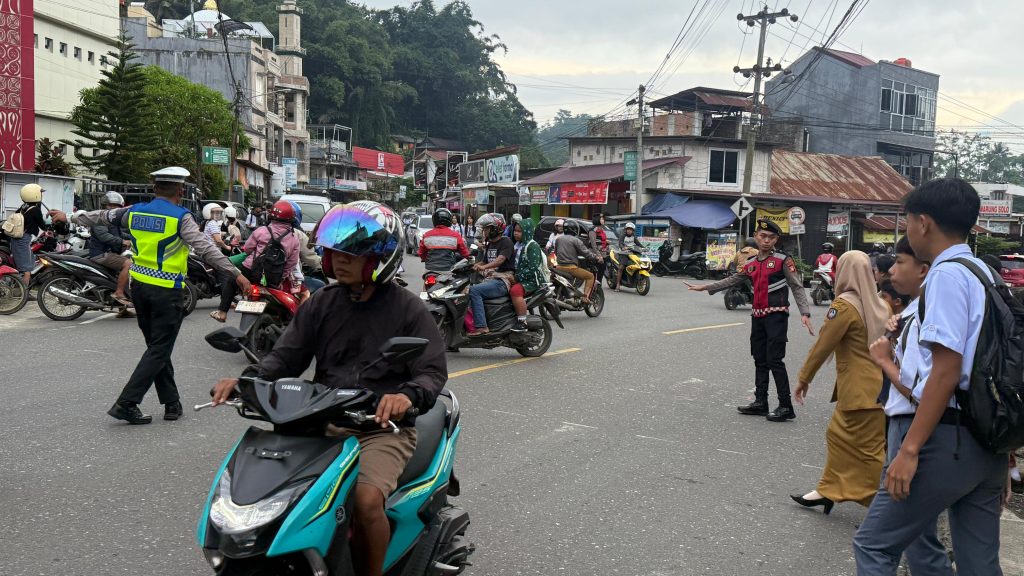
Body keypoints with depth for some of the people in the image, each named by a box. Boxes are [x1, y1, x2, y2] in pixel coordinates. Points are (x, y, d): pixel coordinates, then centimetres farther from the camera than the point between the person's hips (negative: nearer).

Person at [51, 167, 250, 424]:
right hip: (167, 291, -7)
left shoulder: (135, 211, 6)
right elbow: (206, 249, -18)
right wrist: (235, 273, -16)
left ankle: (171, 403, 19)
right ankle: (126, 403, -5)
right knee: (159, 350, 0)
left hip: (139, 286, 7)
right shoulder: (181, 217, -12)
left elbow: (102, 216, 21)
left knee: (157, 346, 15)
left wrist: (70, 218, 38)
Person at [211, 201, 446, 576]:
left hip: (383, 427, -4)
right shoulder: (321, 304, 10)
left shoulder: (408, 309, -2)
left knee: (367, 500, -31)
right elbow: (286, 356, 6)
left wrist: (408, 396, -33)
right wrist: (247, 381, -15)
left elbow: (433, 372, -10)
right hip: (324, 422, 5)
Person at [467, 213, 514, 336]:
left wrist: (484, 267, -36)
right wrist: (472, 266, 8)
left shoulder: (506, 242, -6)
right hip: (490, 279, 9)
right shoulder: (489, 245, 22)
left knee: (474, 290, -28)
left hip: (503, 281, -9)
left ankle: (481, 326, -31)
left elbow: (500, 259, -22)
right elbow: (485, 262, 27)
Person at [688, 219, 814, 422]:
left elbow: (797, 287, -9)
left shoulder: (783, 260, -5)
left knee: (775, 360, -10)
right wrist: (704, 287, 18)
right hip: (758, 315, 7)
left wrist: (805, 313, -19)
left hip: (777, 315, -7)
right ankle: (760, 402, 20)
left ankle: (786, 406, -5)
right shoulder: (751, 264, 12)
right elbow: (731, 281, 19)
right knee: (760, 360, 11)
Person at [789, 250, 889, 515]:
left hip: (861, 391, -8)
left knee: (868, 449, -1)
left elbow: (823, 345, -12)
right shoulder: (878, 304, 8)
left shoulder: (845, 305, -15)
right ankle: (829, 490, 26)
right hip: (876, 385, 8)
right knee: (840, 435, 18)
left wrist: (803, 378, -3)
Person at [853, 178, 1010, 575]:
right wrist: (1001, 453, 21)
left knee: (874, 544, 2)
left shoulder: (947, 275, -14)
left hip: (947, 438, -9)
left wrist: (909, 450, -19)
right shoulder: (984, 274, 14)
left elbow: (946, 371, -20)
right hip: (986, 442, 9)